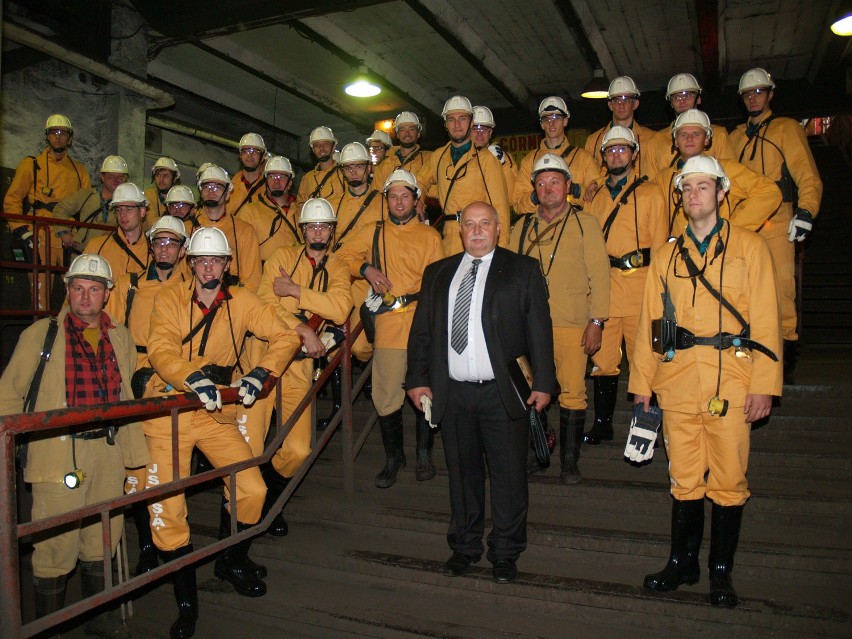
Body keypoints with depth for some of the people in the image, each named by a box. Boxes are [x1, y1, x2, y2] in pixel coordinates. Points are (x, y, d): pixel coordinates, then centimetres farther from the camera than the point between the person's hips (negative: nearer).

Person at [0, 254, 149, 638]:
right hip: (57, 455, -3)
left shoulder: (121, 337, 10)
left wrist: (135, 452, 14)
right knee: (55, 548, 2)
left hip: (109, 452, 4)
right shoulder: (40, 335, 0)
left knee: (102, 542, 15)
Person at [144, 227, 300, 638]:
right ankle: (186, 600, 19)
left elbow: (284, 337, -2)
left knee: (252, 489, -4)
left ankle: (231, 561, 27)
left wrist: (260, 373, -19)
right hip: (169, 411, -1)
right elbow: (160, 350, -18)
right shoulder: (170, 299, -4)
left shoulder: (242, 301, 1)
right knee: (167, 509, -2)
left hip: (217, 413, 2)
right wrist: (194, 380, -36)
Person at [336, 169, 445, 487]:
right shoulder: (373, 233, 13)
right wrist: (365, 269, 0)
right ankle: (393, 457, 22)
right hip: (387, 328, 1)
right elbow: (341, 257, 18)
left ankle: (424, 455, 26)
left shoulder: (430, 236, 10)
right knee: (385, 397, 1)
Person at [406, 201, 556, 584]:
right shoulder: (437, 274, 13)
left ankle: (505, 553, 23)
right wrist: (417, 379, 6)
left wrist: (543, 382, -7)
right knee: (462, 473, 14)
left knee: (508, 475, 5)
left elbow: (539, 330, -1)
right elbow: (421, 330, 12)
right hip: (451, 393, 3)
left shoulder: (523, 270, 4)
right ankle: (464, 546, 30)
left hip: (503, 393, -2)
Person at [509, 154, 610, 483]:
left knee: (573, 392, -1)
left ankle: (569, 462, 15)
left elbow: (599, 273, 0)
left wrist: (596, 321, -7)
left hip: (572, 324, -3)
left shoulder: (585, 222, 4)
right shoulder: (523, 226, 13)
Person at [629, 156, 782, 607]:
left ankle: (721, 571, 20)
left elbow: (765, 320, 0)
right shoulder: (666, 256, 14)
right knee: (684, 479, 10)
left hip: (730, 383, -2)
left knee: (729, 481, 4)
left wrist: (764, 385, -8)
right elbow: (649, 322, 11)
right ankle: (682, 562, 24)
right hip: (677, 383, 2)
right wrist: (641, 384, 7)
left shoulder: (749, 247, 6)